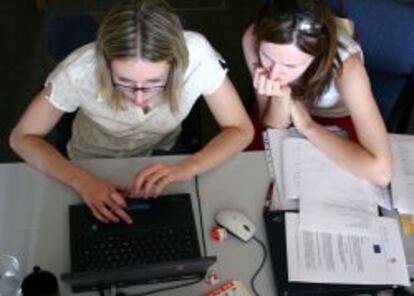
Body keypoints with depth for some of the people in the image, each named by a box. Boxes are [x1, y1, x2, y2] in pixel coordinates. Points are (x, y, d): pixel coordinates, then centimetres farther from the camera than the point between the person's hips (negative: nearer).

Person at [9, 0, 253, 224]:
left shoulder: (196, 54, -34)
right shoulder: (81, 70, -35)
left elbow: (241, 130, -21)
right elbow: (23, 137, -21)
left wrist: (188, 167, -39)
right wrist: (83, 182, -37)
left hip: (163, 160, 1)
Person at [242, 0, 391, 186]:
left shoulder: (345, 63, -37)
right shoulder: (253, 39, -29)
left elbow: (381, 171, -42)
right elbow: (271, 128, -17)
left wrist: (308, 127, -34)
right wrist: (281, 97, -38)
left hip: (338, 120, -2)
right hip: (284, 112, 2)